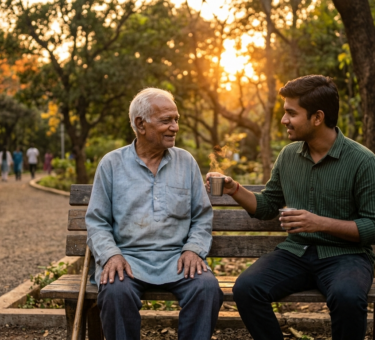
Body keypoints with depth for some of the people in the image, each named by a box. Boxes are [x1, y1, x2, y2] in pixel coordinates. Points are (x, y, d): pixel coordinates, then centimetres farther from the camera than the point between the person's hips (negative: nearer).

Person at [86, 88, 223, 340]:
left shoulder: (186, 162, 12)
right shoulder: (112, 164, 7)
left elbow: (202, 217, 12)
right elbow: (97, 221, 6)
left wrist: (193, 248, -6)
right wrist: (110, 255, -12)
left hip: (176, 258, 2)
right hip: (129, 256, -1)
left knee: (207, 288, -27)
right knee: (116, 291, -33)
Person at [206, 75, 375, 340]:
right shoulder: (289, 155, 7)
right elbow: (267, 207, 17)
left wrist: (322, 223, -19)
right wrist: (234, 189, 0)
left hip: (345, 253, -4)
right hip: (296, 251, 4)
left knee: (347, 296, -37)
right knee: (246, 288, -23)